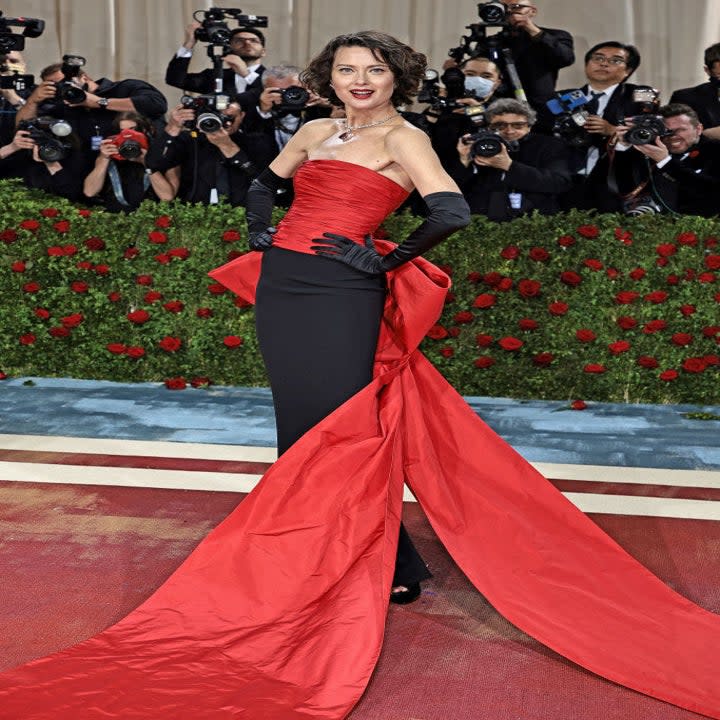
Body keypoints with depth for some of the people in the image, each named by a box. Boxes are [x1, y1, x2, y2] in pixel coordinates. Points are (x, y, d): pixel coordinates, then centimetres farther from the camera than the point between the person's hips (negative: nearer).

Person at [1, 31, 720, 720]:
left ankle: (379, 562, 7)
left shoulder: (402, 138, -4)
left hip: (341, 291, -6)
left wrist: (387, 259, -10)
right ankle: (308, 550, 25)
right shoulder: (315, 132, 15)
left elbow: (452, 212, -19)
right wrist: (258, 230, 14)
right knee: (299, 421, 12)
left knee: (343, 423, -5)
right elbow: (266, 181, 32)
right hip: (280, 283, 7)